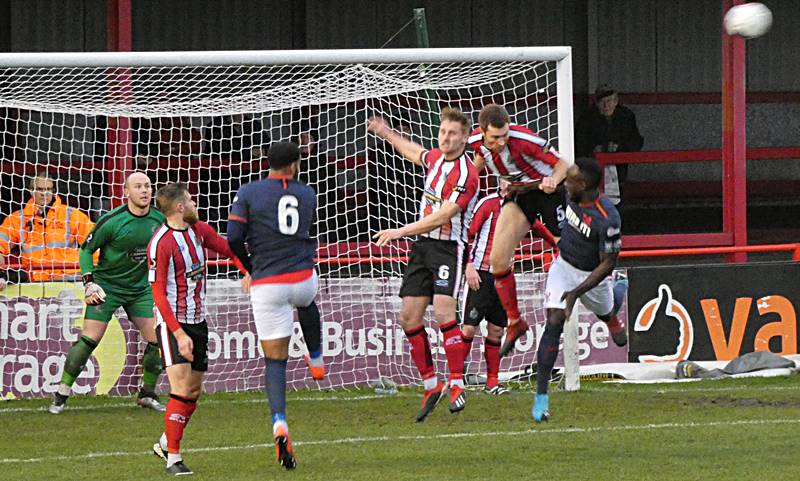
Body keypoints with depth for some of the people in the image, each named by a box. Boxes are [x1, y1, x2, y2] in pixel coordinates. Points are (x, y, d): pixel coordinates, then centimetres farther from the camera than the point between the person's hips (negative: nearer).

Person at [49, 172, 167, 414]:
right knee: (89, 339, -11)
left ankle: (147, 394, 13)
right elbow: (86, 249, -6)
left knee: (157, 339, -5)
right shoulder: (111, 221, -17)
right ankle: (61, 396, -2)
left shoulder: (159, 219, -4)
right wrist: (89, 283, -14)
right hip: (107, 286, -4)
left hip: (141, 287, 4)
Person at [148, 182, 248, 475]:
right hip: (172, 323, -8)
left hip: (197, 321, 8)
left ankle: (165, 444, 31)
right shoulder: (160, 244, -18)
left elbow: (229, 250, 21)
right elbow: (158, 294, -18)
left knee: (194, 391, 12)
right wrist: (179, 333, -23)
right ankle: (173, 459, -10)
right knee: (181, 389, -16)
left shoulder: (199, 230, 4)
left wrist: (247, 272, 1)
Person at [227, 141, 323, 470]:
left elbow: (233, 238, -7)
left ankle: (279, 423, -17)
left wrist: (250, 266, 11)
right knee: (306, 301, 42)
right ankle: (316, 360, 50)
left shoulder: (248, 193, -3)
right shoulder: (307, 194, 7)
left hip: (266, 285, -2)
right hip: (303, 278, 2)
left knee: (275, 360, 2)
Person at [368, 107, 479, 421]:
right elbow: (414, 153, 34)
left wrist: (401, 231, -21)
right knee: (409, 317, 2)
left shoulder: (466, 174, -17)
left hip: (449, 247, -8)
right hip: (422, 244, 8)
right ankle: (431, 385, 11)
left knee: (443, 312, -22)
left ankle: (458, 384, -14)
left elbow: (442, 216, -22)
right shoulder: (435, 158, 8)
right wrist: (386, 133, 42)